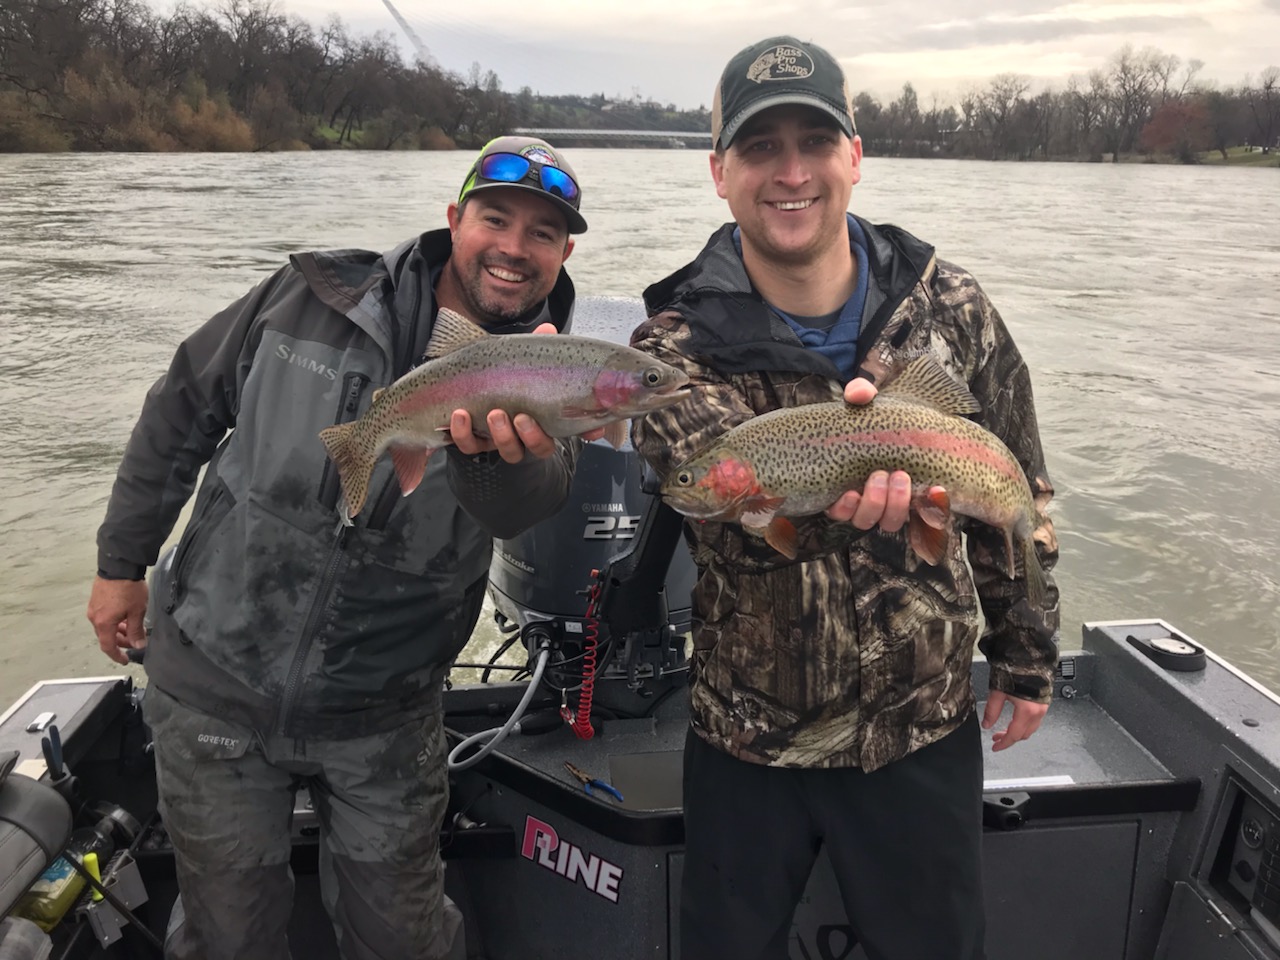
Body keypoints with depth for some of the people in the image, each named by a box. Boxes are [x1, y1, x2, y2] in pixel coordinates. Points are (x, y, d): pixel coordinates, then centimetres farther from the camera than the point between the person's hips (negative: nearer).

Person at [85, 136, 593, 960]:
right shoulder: (310, 299, -9)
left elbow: (524, 504, -32)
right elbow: (181, 414, 3)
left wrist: (500, 448, -55)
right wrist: (122, 561, 7)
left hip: (381, 716, 0)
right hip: (214, 682, 0)